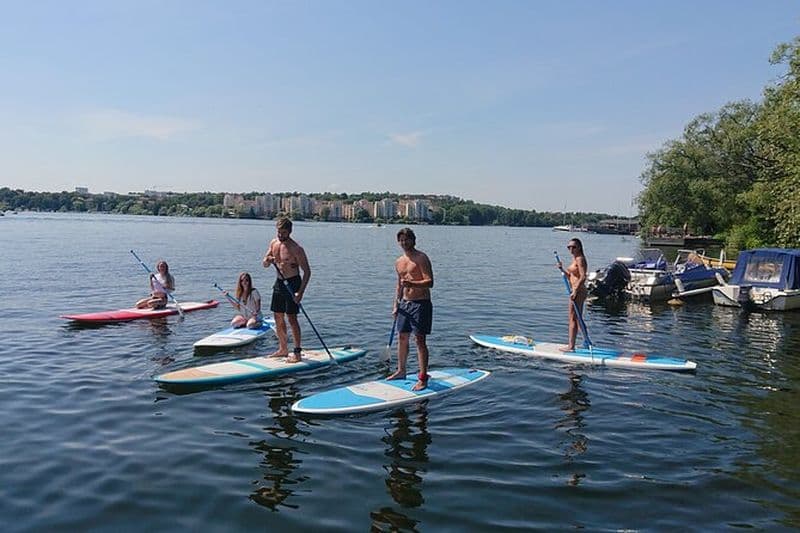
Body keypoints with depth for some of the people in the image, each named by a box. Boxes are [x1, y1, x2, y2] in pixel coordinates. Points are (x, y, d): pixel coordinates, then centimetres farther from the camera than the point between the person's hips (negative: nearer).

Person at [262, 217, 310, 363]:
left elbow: (307, 271, -15)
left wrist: (300, 292, -23)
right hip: (279, 283, 7)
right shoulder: (274, 243, 5)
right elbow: (264, 265, 10)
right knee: (278, 317, 12)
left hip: (292, 284, -7)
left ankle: (297, 352, -2)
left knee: (291, 318, -9)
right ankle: (283, 349, 24)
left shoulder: (296, 248, -16)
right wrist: (268, 260, -15)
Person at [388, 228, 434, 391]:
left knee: (420, 340, -7)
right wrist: (396, 305, 17)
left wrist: (411, 283, -33)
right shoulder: (399, 262, 13)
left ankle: (423, 378, -2)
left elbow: (430, 282, -19)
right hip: (405, 303, 7)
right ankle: (401, 371, 30)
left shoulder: (421, 258, -10)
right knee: (402, 337, 14)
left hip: (421, 303, -7)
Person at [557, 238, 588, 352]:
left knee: (573, 318, -5)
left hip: (578, 291, -10)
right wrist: (562, 269, 5)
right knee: (576, 319, 15)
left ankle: (571, 346, 0)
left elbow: (583, 277, -22)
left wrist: (575, 291, -25)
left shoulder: (580, 259, -13)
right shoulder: (575, 258, 16)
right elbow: (570, 277, 19)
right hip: (577, 291, 10)